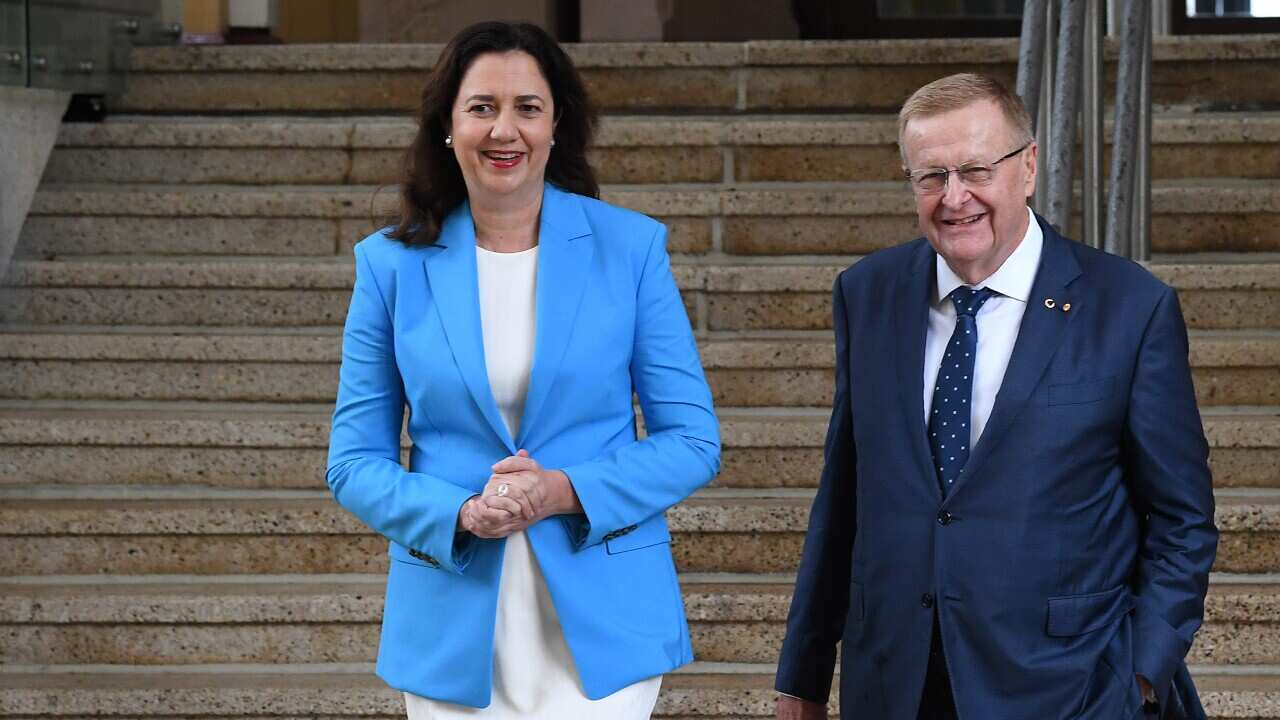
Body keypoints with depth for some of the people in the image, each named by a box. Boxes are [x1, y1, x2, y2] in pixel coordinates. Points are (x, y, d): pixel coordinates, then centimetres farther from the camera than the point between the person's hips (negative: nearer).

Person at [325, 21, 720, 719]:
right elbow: (354, 459, 6)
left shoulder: (630, 248, 1)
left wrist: (567, 492, -14)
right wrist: (461, 513, -13)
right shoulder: (392, 264, 3)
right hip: (453, 628, 1)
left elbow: (692, 441, 2)